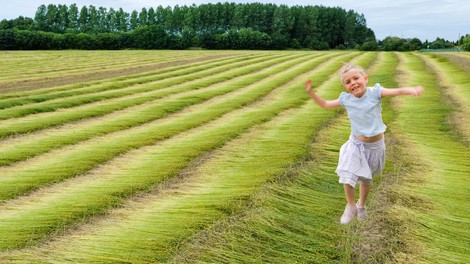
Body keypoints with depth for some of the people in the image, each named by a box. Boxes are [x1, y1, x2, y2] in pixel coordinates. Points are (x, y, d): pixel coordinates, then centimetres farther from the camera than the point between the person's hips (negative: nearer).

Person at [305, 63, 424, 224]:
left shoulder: (374, 92, -16)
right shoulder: (346, 99, -9)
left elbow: (397, 91, -30)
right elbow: (325, 104, 4)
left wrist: (411, 90, -50)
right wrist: (311, 92, -8)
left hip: (375, 145, -1)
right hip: (356, 144, 1)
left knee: (366, 178, 18)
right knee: (347, 177, -11)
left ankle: (361, 205, 44)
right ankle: (350, 206, 15)